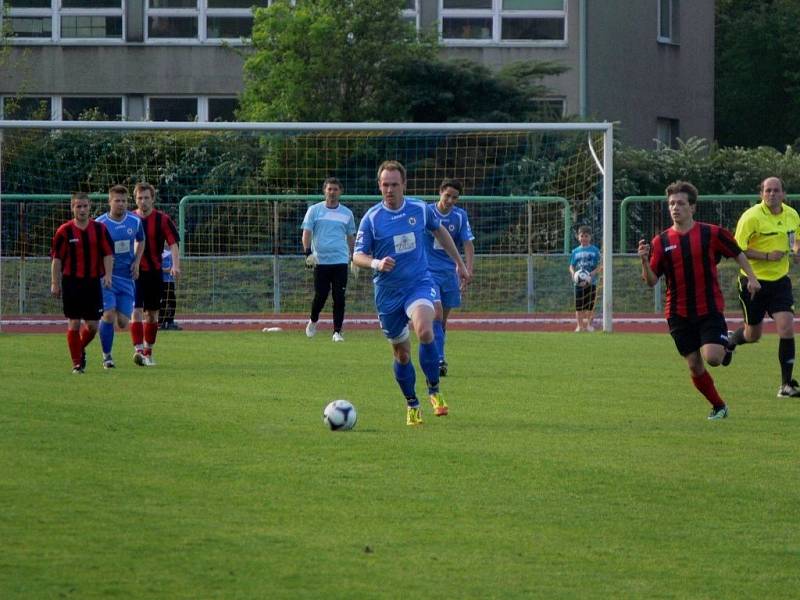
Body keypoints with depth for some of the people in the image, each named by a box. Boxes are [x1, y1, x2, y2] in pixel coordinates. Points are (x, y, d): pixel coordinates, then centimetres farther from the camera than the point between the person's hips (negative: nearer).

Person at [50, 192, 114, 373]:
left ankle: (81, 349, 32)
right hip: (71, 282, -2)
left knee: (92, 325, 3)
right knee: (74, 323, -4)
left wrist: (107, 275, -8)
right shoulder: (64, 231, -1)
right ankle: (76, 363, 5)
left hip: (93, 281, 2)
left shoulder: (100, 229, 5)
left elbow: (108, 254, 6)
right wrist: (55, 283, -4)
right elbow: (56, 258, 1)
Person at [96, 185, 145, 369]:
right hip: (106, 276, -3)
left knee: (123, 322, -2)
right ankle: (107, 356, -2)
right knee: (109, 314, -17)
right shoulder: (99, 224, -8)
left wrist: (136, 262, 7)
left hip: (127, 277, 3)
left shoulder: (135, 222, 3)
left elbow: (140, 241, 21)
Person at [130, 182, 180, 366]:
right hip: (134, 273, -1)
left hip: (155, 272, 1)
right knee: (136, 311, -15)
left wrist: (175, 265, -20)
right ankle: (138, 350, -23)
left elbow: (173, 244, -6)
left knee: (152, 315, 9)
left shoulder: (162, 219, 0)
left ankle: (148, 353, 20)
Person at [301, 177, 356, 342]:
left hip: (340, 261, 1)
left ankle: (337, 331, 1)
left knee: (339, 298, -5)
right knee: (320, 296, 0)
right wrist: (308, 253, -13)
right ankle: (313, 321, 28)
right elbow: (306, 233, 0)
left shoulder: (347, 213, 10)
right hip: (320, 260, -1)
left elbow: (351, 236, 19)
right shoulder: (314, 210, 3)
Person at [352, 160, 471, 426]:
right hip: (388, 292, 1)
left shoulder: (421, 209, -2)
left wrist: (459, 263, 24)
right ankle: (412, 405, 27)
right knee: (401, 353, 7)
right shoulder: (371, 219, -8)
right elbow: (357, 256, -8)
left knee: (425, 331, -29)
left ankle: (434, 391, -12)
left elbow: (440, 231, 18)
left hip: (420, 283, -1)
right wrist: (376, 263, -30)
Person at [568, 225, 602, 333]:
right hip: (579, 282, 2)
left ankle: (589, 324, 9)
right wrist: (573, 273, -11)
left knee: (590, 305, -3)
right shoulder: (575, 251, 9)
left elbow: (599, 267, 0)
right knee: (579, 306, 3)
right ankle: (579, 326, 11)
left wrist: (592, 273, -18)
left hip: (591, 282, -2)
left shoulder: (595, 250, 2)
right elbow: (571, 266, 10)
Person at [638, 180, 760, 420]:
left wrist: (751, 277, 1)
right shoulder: (661, 241, 1)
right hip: (679, 313, 2)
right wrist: (644, 261, -21)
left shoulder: (711, 233, -3)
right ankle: (718, 406, 22)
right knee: (694, 366, 3)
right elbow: (651, 281, -3)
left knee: (712, 358, -19)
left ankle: (726, 345, 17)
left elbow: (738, 254, 11)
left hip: (710, 309, -2)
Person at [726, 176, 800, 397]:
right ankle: (729, 341, 46)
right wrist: (767, 256, -22)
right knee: (753, 335, 9)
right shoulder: (751, 217, -16)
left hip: (780, 280, 4)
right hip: (754, 281, -4)